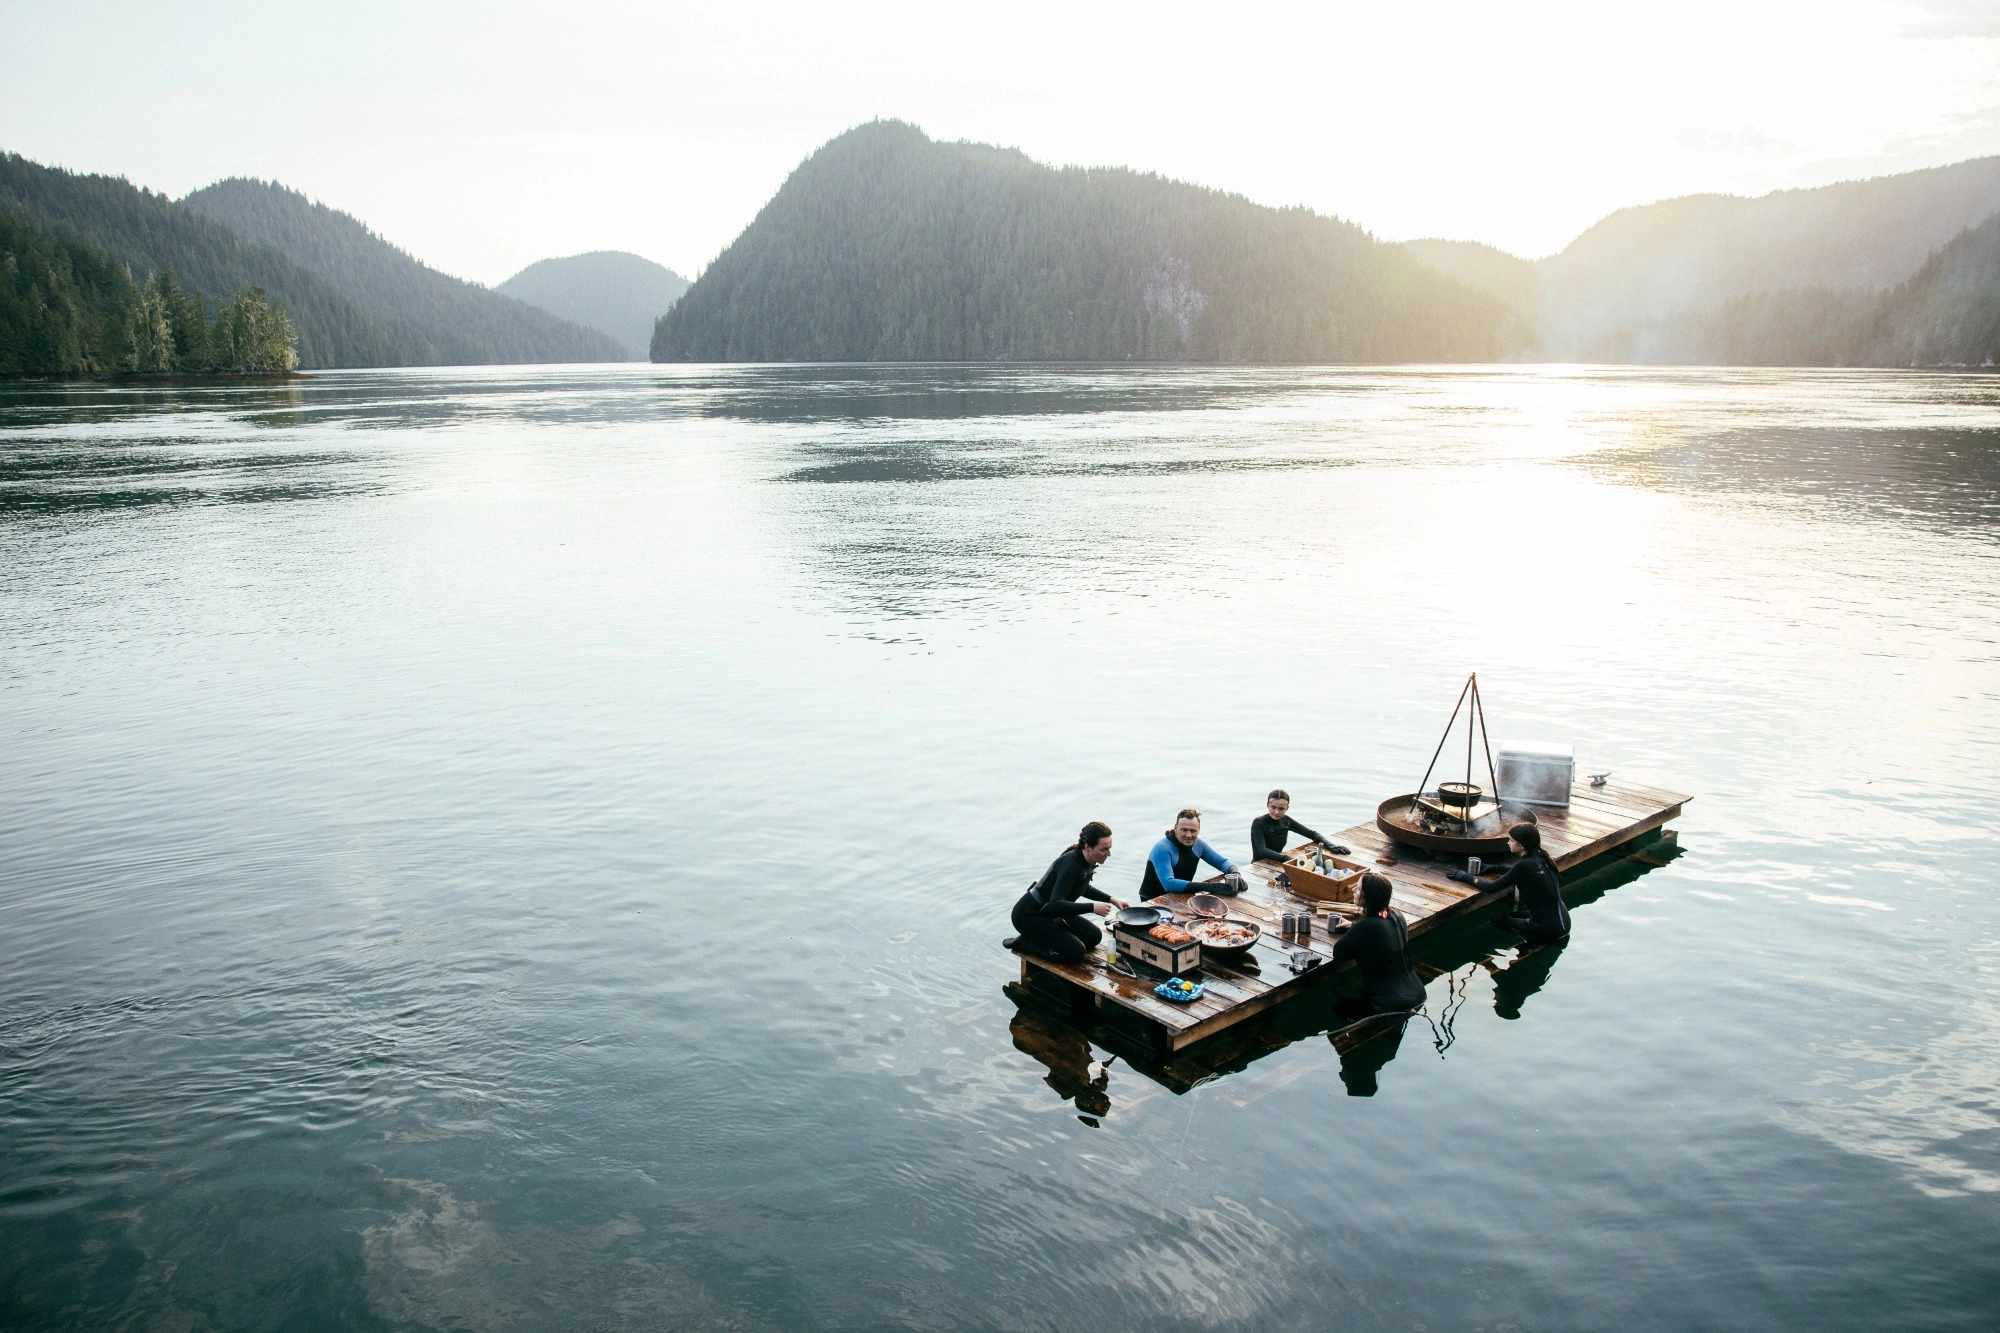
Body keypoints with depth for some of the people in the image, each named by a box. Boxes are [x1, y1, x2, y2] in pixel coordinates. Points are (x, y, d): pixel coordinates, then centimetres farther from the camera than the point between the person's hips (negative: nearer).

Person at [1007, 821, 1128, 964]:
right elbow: (1055, 905, -37)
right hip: (1029, 915, -9)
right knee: (1076, 952, -18)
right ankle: (1024, 943, -3)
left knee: (1094, 936, 6)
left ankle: (1040, 938, 11)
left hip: (1051, 913, 9)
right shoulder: (1071, 864, -30)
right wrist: (1092, 907, -40)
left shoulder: (1088, 861, -3)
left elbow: (1083, 888, 19)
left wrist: (1111, 899, 9)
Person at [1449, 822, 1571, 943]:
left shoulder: (1525, 865, -21)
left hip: (1549, 927, -8)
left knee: (1498, 921, 14)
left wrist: (1465, 877, -4)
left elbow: (1492, 888, -15)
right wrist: (1493, 869, 17)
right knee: (1511, 915, 28)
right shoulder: (1540, 857, 3)